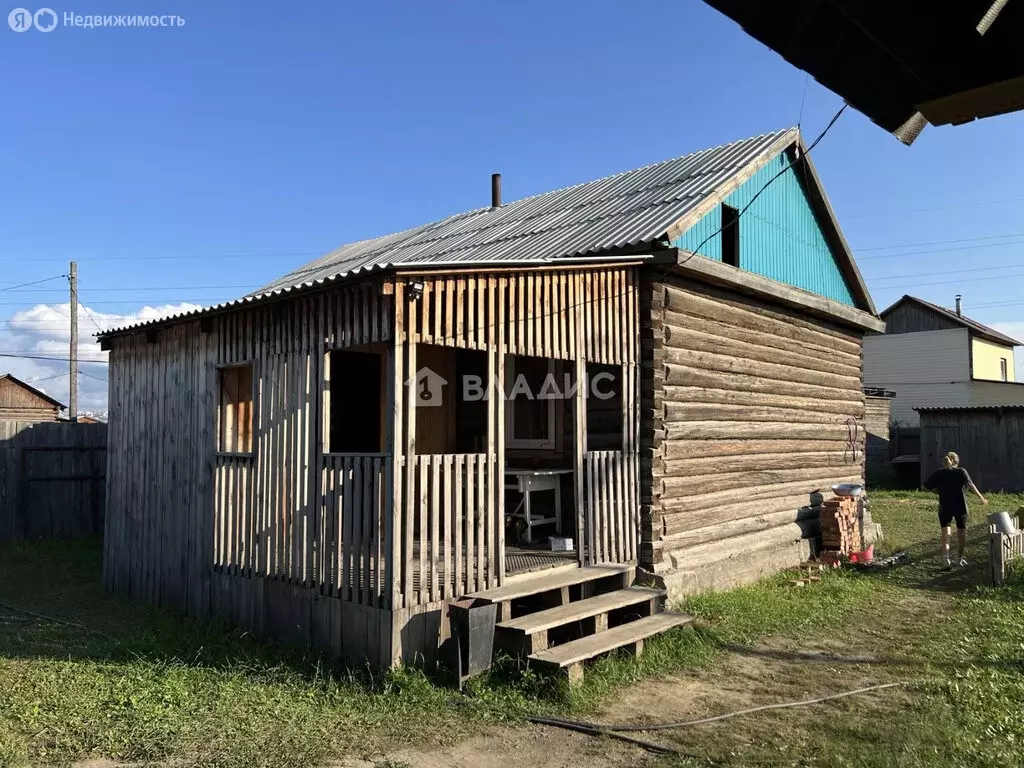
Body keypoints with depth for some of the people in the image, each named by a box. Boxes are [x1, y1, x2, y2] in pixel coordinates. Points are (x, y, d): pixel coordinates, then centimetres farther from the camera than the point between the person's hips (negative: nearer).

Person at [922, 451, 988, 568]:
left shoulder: (938, 473, 2)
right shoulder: (961, 471, -2)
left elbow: (926, 487, 1)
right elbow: (970, 484, -19)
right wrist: (981, 497, -23)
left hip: (944, 507, 1)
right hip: (960, 506, 0)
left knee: (945, 534, 7)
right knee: (961, 533, 16)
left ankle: (946, 558, -10)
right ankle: (960, 558, 27)